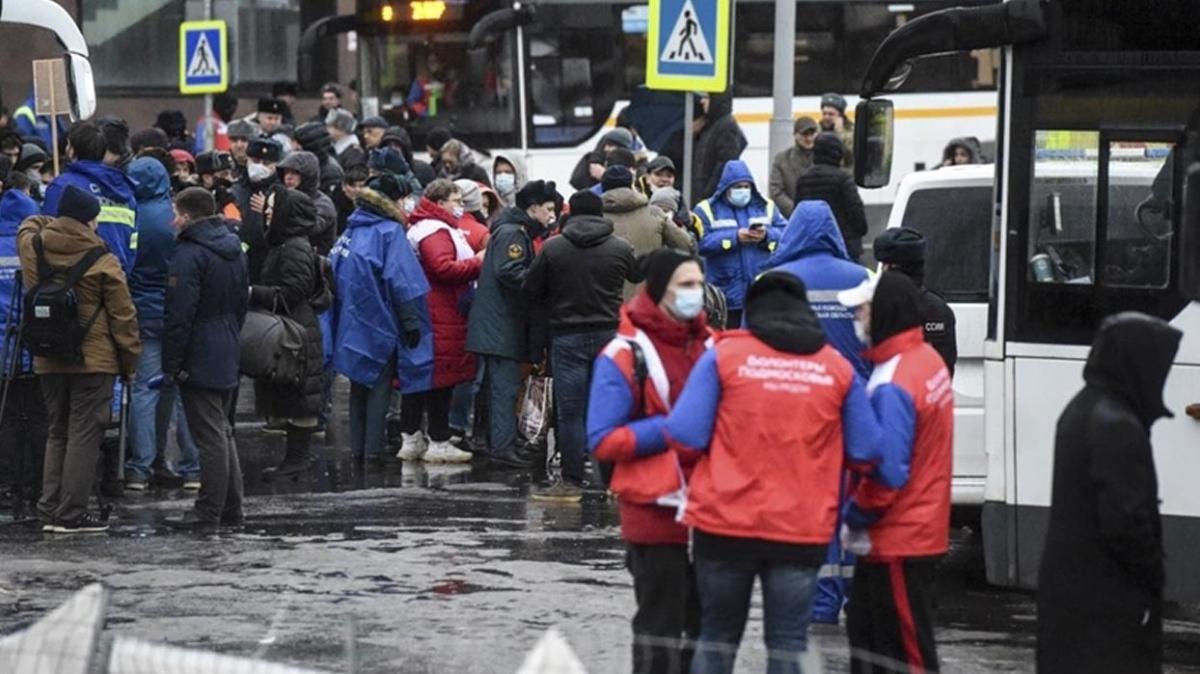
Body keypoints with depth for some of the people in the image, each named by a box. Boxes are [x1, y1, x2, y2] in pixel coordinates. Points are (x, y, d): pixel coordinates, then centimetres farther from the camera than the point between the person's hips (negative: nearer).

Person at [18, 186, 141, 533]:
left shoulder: (32, 247, 1)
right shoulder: (102, 261, -11)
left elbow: (30, 225, 28)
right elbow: (122, 315, -7)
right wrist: (130, 358, 1)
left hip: (48, 361, 5)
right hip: (94, 360, -5)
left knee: (57, 432, 15)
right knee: (84, 435, -2)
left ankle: (50, 508, 13)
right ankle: (71, 513, -5)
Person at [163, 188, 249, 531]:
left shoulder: (190, 254, -16)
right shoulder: (234, 249, 12)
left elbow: (179, 315, -19)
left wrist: (171, 364, -14)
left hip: (198, 361, -9)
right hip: (228, 359, 9)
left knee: (210, 436, -7)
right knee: (223, 432, 15)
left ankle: (209, 512, -4)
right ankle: (230, 509, 19)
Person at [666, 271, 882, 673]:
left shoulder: (724, 356, -3)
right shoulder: (838, 369, 2)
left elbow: (686, 435, -9)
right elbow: (866, 452, 3)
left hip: (726, 522, 0)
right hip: (803, 529, 1)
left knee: (718, 636, 14)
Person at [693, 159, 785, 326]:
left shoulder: (766, 206, 11)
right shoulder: (707, 210, 1)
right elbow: (701, 242, -12)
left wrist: (767, 235, -14)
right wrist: (734, 237, -17)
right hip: (727, 293, -3)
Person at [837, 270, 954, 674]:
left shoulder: (893, 385, -23)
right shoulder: (928, 359, 6)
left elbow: (887, 472, -26)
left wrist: (853, 516, -9)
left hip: (896, 541, -10)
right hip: (922, 530, 10)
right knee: (866, 630, 21)